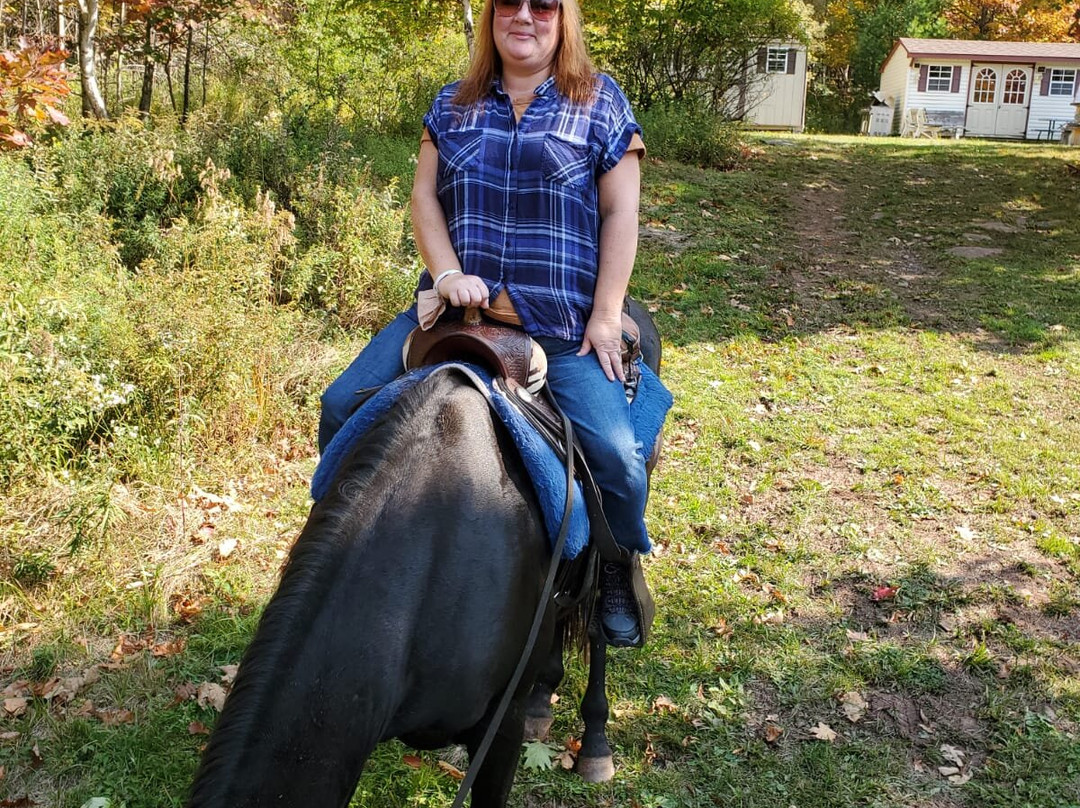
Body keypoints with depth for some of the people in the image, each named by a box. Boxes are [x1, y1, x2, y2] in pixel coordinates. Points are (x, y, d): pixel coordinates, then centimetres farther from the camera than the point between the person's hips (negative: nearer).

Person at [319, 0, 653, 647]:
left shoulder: (601, 102, 4)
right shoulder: (453, 106, 13)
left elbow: (620, 213, 0)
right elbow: (424, 197, 9)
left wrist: (605, 315, -7)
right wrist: (448, 273, -8)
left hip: (562, 326, -3)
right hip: (459, 309, 4)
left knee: (616, 453, -18)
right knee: (342, 409, -5)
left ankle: (619, 572, 13)